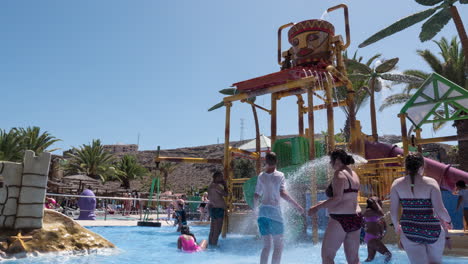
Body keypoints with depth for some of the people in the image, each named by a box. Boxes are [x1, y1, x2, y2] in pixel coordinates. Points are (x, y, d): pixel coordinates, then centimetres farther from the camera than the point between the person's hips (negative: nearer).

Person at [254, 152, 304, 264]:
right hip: (274, 211, -4)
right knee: (278, 246, 5)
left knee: (266, 245, 13)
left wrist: (255, 207, 26)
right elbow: (282, 193, -14)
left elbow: (256, 196, 8)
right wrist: (297, 205, -9)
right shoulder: (279, 175, -4)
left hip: (263, 211, 4)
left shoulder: (261, 176, 7)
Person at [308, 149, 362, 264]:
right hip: (356, 218, 9)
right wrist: (325, 203, 26)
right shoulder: (353, 174, 15)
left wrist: (318, 207, -15)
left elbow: (337, 198, -21)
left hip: (340, 219, -9)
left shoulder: (339, 173, -11)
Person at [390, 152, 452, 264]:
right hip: (431, 230, -1)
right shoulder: (430, 182, -9)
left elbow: (393, 211, -2)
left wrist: (396, 225, 16)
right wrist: (448, 221, 8)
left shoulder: (397, 183, -4)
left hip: (409, 231, 1)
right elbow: (440, 210, -13)